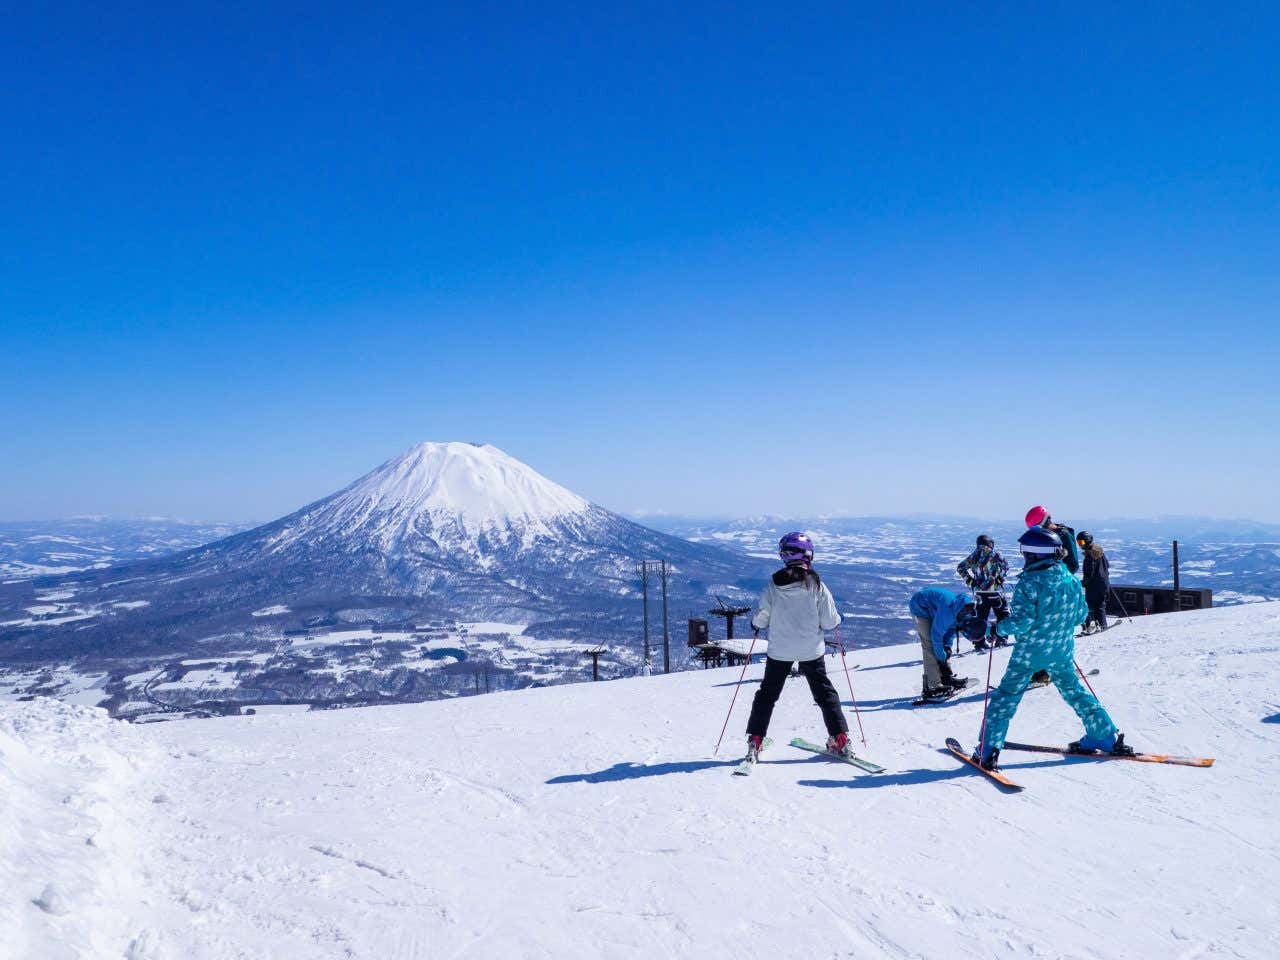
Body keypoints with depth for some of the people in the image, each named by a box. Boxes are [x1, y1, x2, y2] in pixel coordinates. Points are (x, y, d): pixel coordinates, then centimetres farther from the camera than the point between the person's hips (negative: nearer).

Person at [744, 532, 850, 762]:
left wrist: (756, 622, 18)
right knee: (825, 692, 16)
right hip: (811, 650, 0)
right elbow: (830, 622, -9)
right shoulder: (816, 584, -13)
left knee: (767, 694, 14)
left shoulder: (772, 586, -10)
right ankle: (840, 739, 15)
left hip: (779, 650, 1)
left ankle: (754, 741, 12)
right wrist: (836, 620, 14)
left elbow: (760, 620, -4)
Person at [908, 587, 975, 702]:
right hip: (920, 607, -9)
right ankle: (932, 686, -15)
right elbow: (937, 634, -28)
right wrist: (942, 658, -19)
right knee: (930, 645, -14)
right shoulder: (947, 611, -37)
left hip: (933, 608, 9)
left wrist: (947, 647, -6)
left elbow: (951, 627, 5)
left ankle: (946, 677, 19)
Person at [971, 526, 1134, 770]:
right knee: (1074, 691, 24)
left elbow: (1022, 621, -23)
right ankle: (1108, 737, 31)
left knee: (1006, 696, 3)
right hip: (1062, 651, 5)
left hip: (1030, 651, -5)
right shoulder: (1072, 580, 0)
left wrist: (1000, 627, -6)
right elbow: (1081, 615, 9)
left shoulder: (1029, 582, -20)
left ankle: (988, 751, 1)